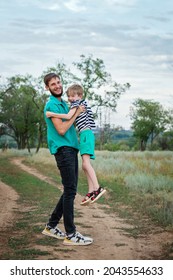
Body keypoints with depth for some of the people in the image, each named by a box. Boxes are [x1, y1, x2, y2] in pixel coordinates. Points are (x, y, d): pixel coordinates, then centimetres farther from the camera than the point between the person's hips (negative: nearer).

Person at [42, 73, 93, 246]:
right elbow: (61, 129, -17)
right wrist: (76, 113, -10)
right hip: (63, 149, -9)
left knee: (70, 190, 12)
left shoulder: (64, 103, 19)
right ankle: (70, 235, -6)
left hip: (71, 149, 9)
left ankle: (51, 226, 20)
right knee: (70, 191, -10)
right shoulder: (51, 104, -10)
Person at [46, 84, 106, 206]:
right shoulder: (82, 104, 23)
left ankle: (98, 188, -29)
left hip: (86, 133, -10)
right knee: (85, 165, 6)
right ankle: (91, 191, 4)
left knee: (86, 163, -21)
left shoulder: (76, 103, -5)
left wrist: (51, 114, -18)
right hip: (85, 134, 10)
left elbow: (68, 116, -20)